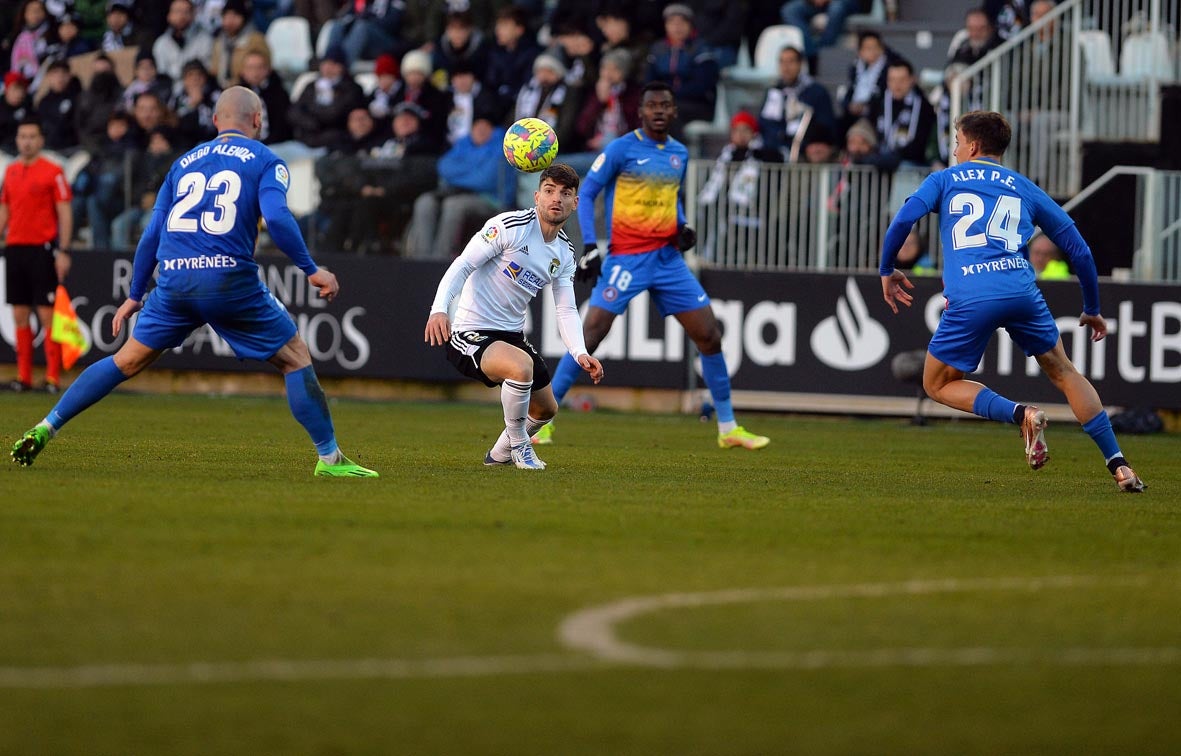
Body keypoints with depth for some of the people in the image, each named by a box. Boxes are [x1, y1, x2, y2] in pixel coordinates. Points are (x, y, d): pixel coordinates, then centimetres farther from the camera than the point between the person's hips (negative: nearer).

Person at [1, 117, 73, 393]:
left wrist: (63, 251, -12)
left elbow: (64, 213, -6)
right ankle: (24, 376, 9)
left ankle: (53, 376, -5)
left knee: (47, 314, -7)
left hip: (43, 249, -6)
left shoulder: (53, 172, -4)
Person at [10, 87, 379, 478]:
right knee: (296, 358, 7)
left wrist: (135, 295, 25)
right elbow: (277, 218, -12)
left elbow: (152, 233, 19)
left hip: (174, 281, 4)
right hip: (230, 279, -4)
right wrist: (311, 270, -5)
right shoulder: (264, 160, 6)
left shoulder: (185, 162, 20)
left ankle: (45, 428, 13)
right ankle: (329, 458, 3)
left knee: (127, 361, 17)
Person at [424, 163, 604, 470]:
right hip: (471, 334, -9)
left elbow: (566, 310, 5)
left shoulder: (565, 252, 6)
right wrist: (439, 309, -36)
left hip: (512, 335, 9)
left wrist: (580, 353, -13)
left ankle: (500, 453, 49)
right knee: (522, 365, -37)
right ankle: (519, 446, -13)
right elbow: (462, 266, -20)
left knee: (547, 410, 20)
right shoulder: (510, 226, -17)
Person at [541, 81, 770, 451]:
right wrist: (589, 246, -13)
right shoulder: (621, 149, -6)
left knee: (709, 336, 3)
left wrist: (683, 227, 5)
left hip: (668, 257, 5)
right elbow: (585, 194, -4)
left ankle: (728, 428, 13)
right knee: (591, 332, -15)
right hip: (626, 258, -5)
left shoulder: (679, 153, 11)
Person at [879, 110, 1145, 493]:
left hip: (969, 299, -3)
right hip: (1021, 290, 3)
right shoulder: (1025, 189, 23)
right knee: (1063, 372, 19)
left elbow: (903, 220, 2)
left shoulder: (944, 180, 18)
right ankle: (1118, 465, 8)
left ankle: (1020, 414, -9)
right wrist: (1092, 310, 33)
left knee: (938, 385, 16)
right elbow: (1079, 250, 22)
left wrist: (887, 270, 18)